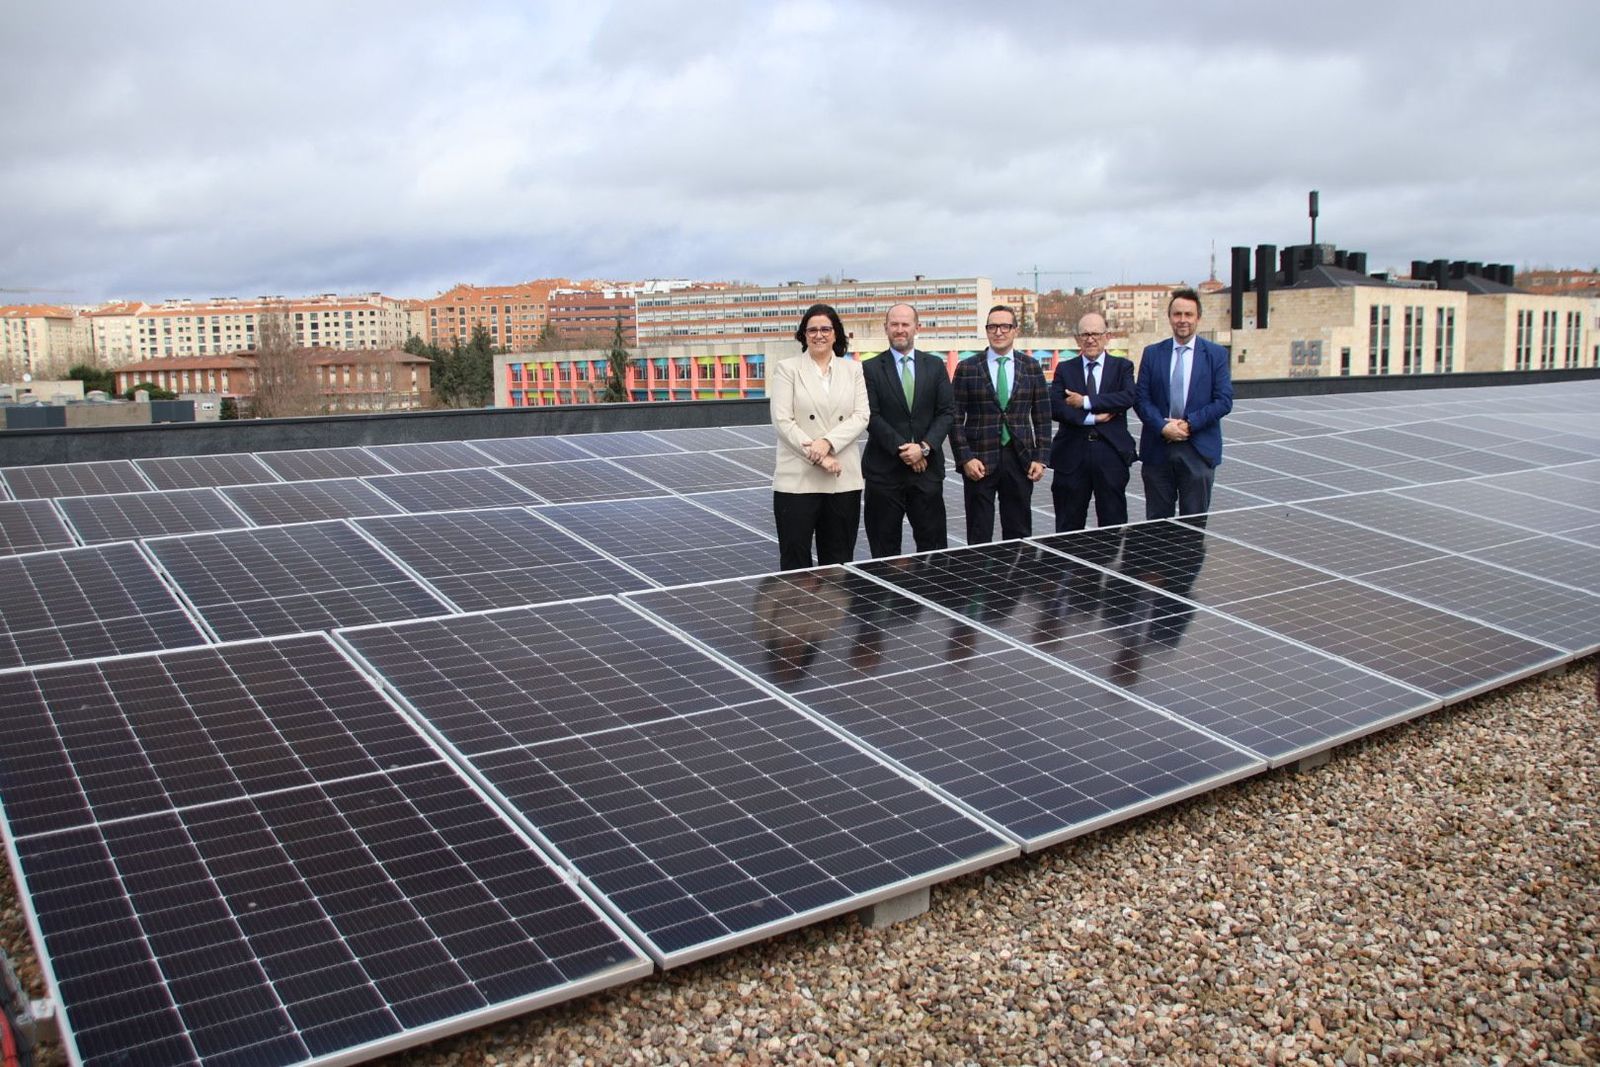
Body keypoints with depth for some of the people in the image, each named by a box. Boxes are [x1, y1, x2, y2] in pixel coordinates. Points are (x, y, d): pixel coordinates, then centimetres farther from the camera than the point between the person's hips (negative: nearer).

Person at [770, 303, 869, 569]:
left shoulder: (853, 369, 11)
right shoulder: (787, 369, 2)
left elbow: (861, 416, 1)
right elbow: (783, 421, -5)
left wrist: (827, 442, -15)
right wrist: (817, 457, -13)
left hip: (844, 480, 3)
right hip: (798, 480, -2)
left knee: (838, 560, 9)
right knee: (795, 562, 0)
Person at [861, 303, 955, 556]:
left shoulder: (935, 366, 9)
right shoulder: (871, 369, 1)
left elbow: (947, 412, 3)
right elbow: (872, 416, -6)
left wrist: (924, 447, -11)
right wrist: (901, 449, -14)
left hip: (927, 467, 2)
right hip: (885, 469, -2)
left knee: (933, 544, 5)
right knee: (885, 547, 5)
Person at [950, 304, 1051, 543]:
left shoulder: (1031, 366, 7)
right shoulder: (967, 368, 1)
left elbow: (1042, 416, 8)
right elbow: (956, 418, -1)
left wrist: (1040, 457, 1)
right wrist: (965, 458, -9)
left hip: (1020, 460, 2)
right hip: (980, 462, -2)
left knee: (1019, 533, 8)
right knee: (979, 536, 3)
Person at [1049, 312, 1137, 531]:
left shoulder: (1122, 367, 8)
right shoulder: (1064, 369, 9)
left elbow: (1127, 398, -12)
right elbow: (1054, 407, -6)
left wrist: (1085, 402, -14)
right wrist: (1092, 418, -14)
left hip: (1111, 453, 0)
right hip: (1072, 455, 1)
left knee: (1114, 523, 5)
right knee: (1069, 524, 6)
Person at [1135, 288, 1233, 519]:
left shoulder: (1216, 354, 4)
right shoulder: (1152, 353, 7)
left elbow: (1224, 401, -3)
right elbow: (1141, 399, 2)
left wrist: (1189, 424, -13)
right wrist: (1163, 426, -13)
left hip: (1199, 450, -1)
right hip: (1158, 449, 1)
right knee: (1157, 521, 6)